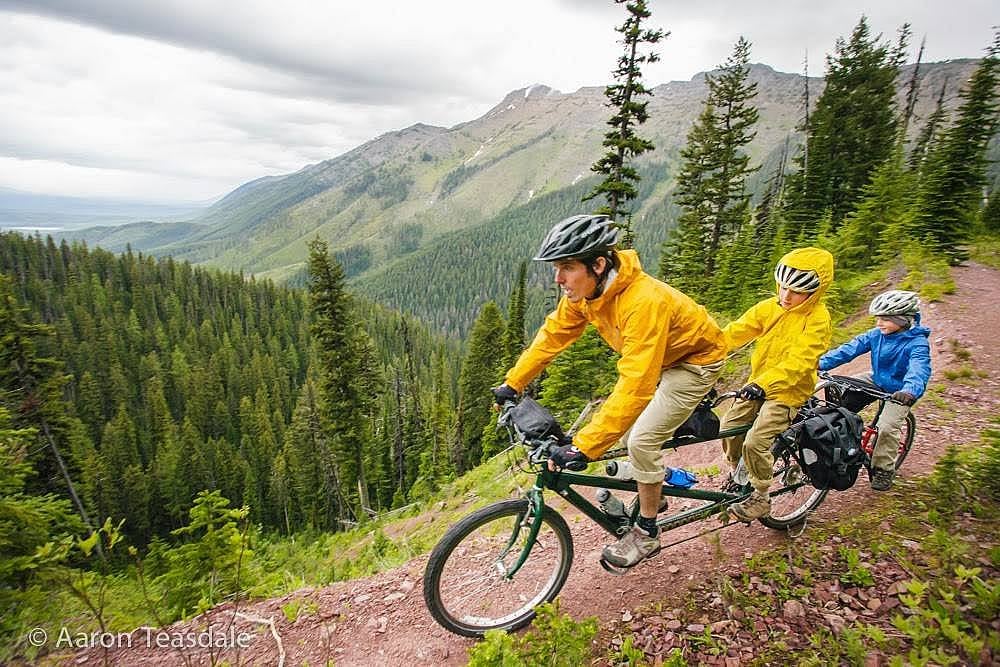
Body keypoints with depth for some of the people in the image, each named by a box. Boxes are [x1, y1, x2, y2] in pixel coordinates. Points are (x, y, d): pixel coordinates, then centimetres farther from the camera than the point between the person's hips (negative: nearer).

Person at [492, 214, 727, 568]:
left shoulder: (643, 302, -41)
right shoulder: (583, 290, -17)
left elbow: (634, 387, -45)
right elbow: (552, 334, -7)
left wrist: (583, 447, -46)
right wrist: (512, 383, -9)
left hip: (695, 359, -7)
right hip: (661, 357, 8)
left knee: (642, 441, -10)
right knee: (635, 429, 10)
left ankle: (647, 534, 11)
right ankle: (652, 494, 36)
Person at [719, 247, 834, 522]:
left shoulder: (817, 319, -17)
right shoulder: (769, 307, -1)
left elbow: (798, 361, -29)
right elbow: (735, 331, -8)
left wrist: (764, 384, -43)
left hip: (788, 390, -6)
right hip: (757, 383, 6)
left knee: (755, 442, -16)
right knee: (729, 427, 2)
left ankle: (761, 498, 8)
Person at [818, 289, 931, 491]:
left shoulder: (917, 343, -23)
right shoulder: (877, 334, -8)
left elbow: (919, 370, -39)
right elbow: (850, 348, -15)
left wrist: (909, 392, -60)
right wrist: (821, 363, -28)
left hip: (900, 390, -5)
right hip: (876, 380, 6)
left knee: (887, 427, -20)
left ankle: (883, 470, 3)